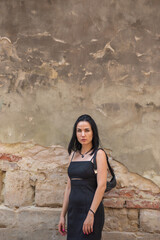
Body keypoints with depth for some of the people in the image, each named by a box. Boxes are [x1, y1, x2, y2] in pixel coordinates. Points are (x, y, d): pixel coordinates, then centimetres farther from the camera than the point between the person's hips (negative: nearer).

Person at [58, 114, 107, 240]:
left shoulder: (99, 154, -6)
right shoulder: (73, 154, 11)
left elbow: (102, 186, -14)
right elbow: (69, 186, 12)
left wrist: (91, 214, -20)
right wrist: (63, 215, 10)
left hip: (91, 209, -5)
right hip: (74, 210, 6)